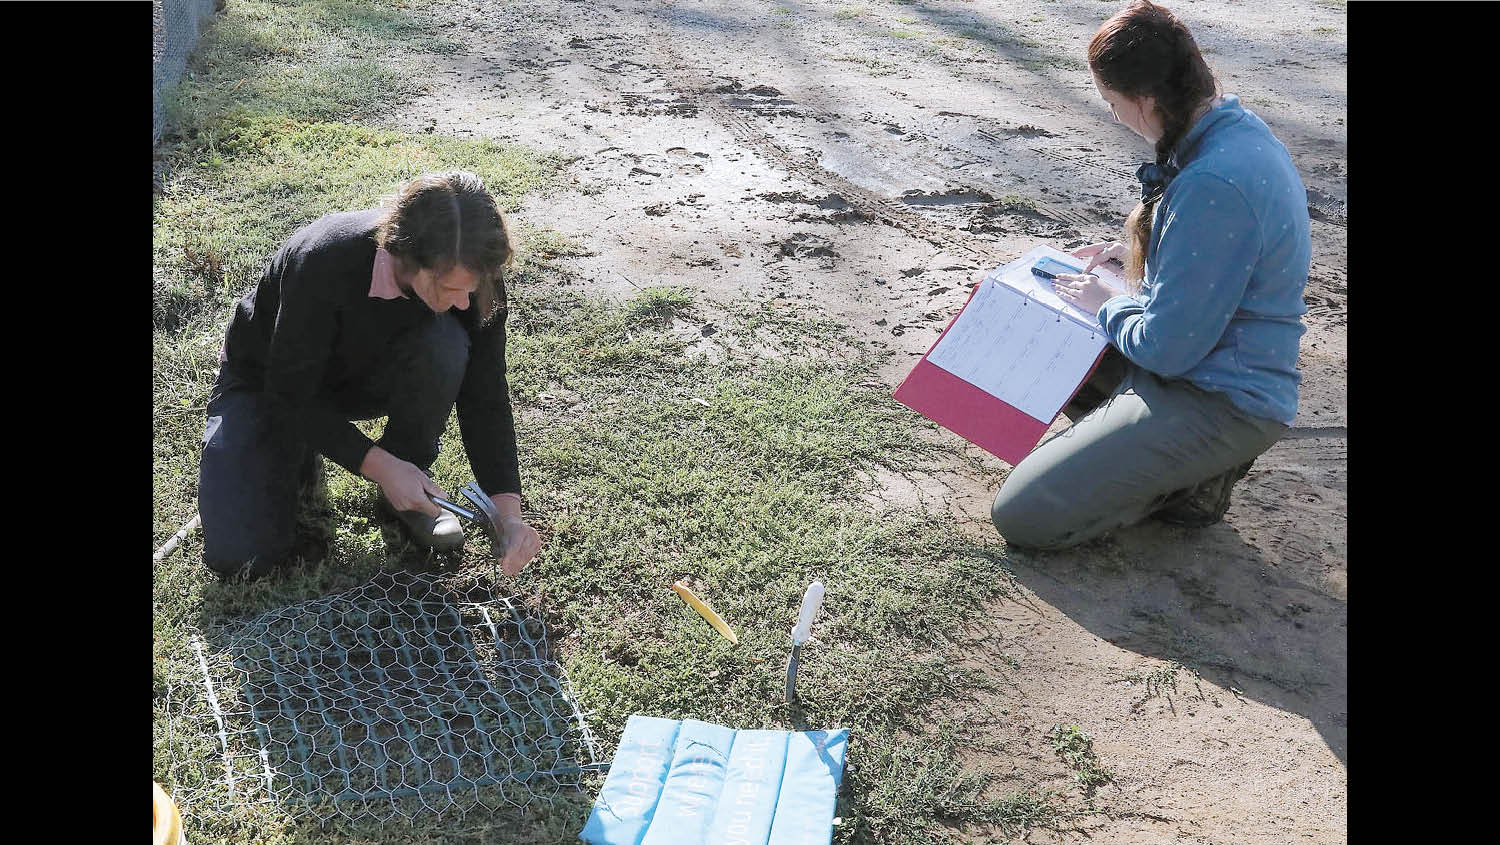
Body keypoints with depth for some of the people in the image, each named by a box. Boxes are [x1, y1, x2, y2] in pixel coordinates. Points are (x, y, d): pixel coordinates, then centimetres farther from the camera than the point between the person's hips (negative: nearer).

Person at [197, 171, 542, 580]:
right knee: (240, 558, -16)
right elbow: (289, 396, -27)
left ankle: (411, 489, -9)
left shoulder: (470, 272, -26)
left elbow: (486, 396, -19)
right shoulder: (324, 263, -38)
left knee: (445, 346, -33)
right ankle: (295, 456, 15)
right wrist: (377, 464, -34)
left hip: (368, 377, 3)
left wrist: (509, 511, -29)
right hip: (272, 381, -2)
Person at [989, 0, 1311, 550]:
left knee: (1022, 518, -16)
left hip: (1223, 405, -10)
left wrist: (1108, 304, -6)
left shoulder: (1214, 185, -30)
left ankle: (1191, 479, 2)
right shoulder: (1236, 129, 2)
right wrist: (1139, 253, 10)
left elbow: (1166, 347, -24)